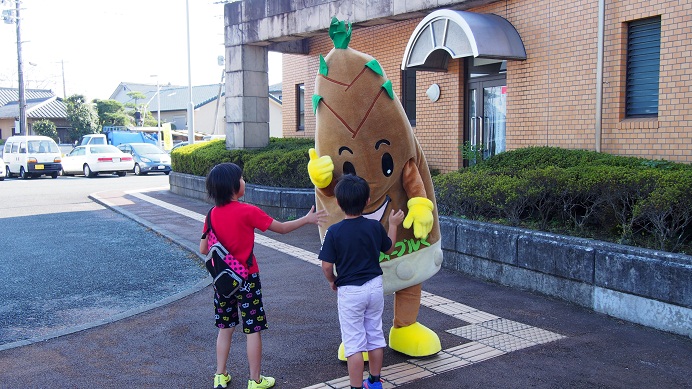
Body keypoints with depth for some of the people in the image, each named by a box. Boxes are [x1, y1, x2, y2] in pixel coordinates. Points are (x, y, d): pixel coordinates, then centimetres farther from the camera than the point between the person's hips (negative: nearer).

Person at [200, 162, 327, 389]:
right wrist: (307, 219, 7)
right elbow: (282, 228, -7)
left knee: (225, 328, 17)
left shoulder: (213, 214, -1)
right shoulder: (248, 212, -17)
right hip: (246, 280, -5)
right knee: (253, 329, 6)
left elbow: (203, 249, 3)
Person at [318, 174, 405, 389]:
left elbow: (326, 266, -13)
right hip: (375, 287, 4)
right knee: (375, 336, 17)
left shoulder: (334, 231, -15)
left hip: (349, 292, -4)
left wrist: (332, 281, 7)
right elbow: (389, 249, 12)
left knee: (353, 343, 3)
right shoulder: (375, 226, -6)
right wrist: (393, 224, 24)